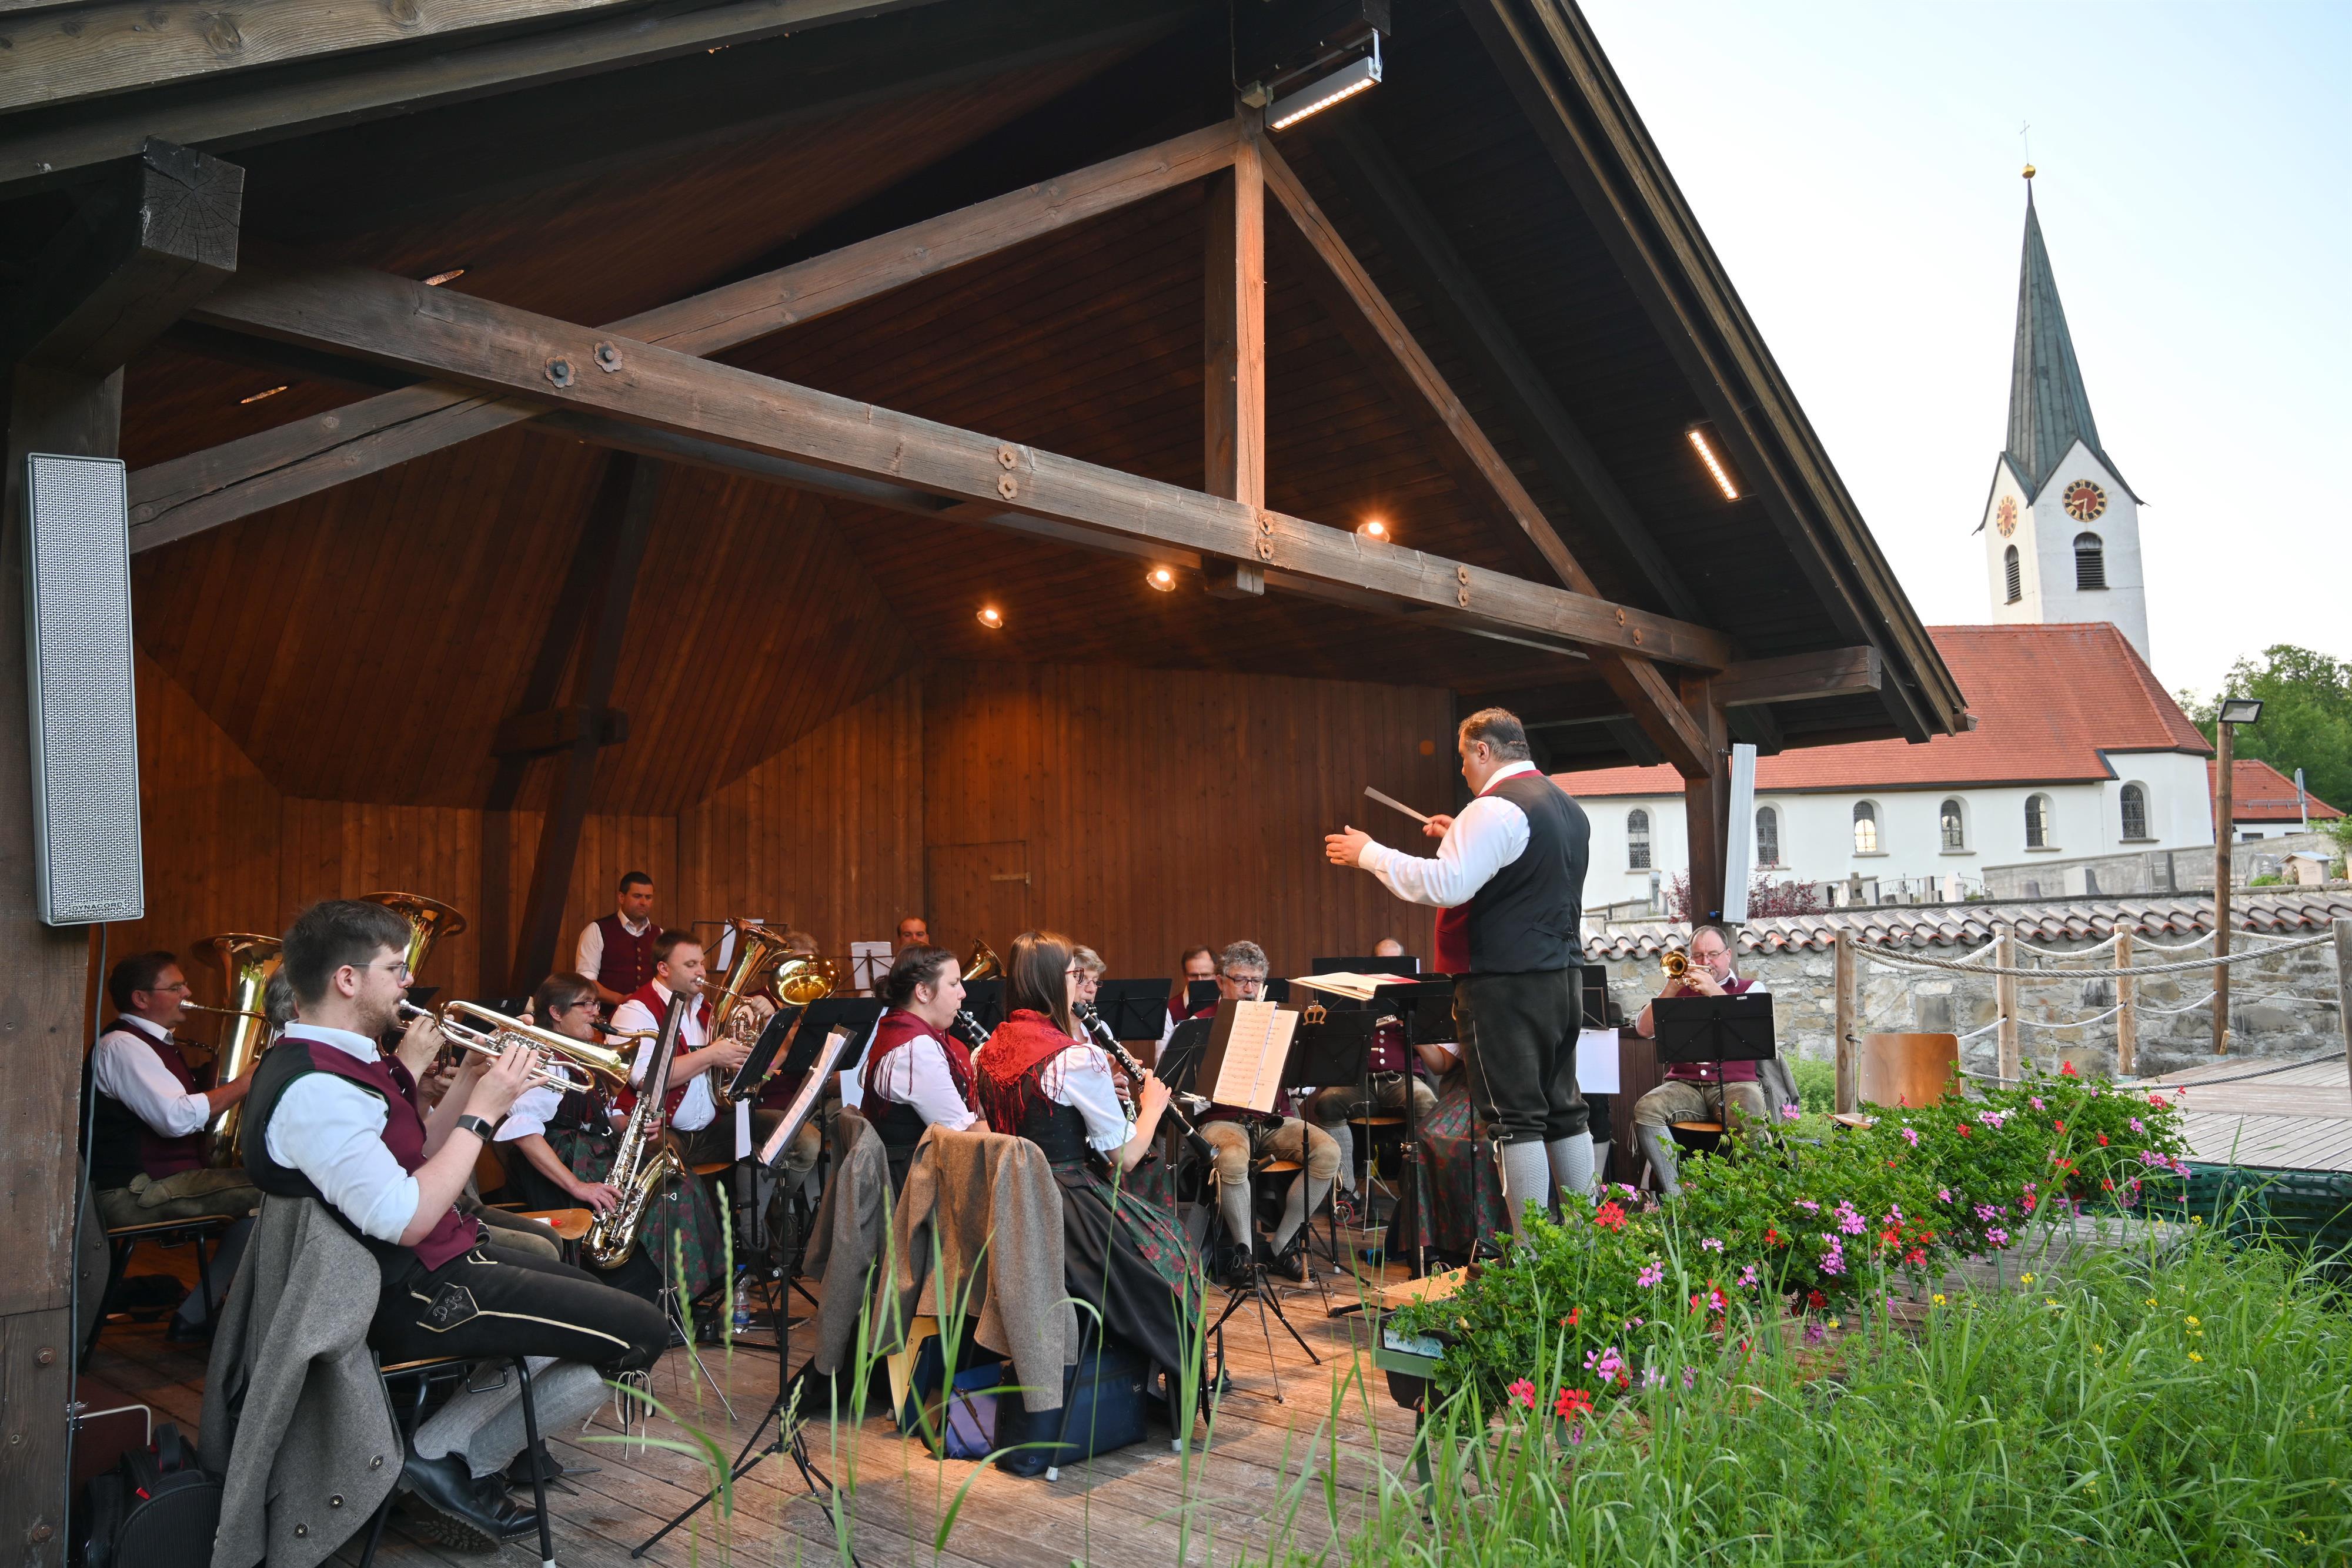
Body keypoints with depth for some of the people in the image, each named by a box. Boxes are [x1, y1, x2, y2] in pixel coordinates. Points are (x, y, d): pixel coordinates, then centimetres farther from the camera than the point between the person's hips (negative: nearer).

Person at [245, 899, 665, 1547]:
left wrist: (468, 1081, 2)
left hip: (438, 1263, 11)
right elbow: (407, 1219, -29)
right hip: (409, 1296, -10)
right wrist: (482, 1111, -20)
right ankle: (447, 1454, 0)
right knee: (641, 1331, -12)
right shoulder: (313, 1090, -24)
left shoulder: (338, 1062, 10)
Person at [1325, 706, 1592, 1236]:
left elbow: (1445, 886, -24)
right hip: (1562, 976, 9)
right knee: (1564, 1110, 14)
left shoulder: (1496, 809, -15)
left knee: (1517, 1118, -5)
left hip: (1504, 982, -9)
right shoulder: (1567, 807, 15)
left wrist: (1369, 853, -14)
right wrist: (1463, 840, 25)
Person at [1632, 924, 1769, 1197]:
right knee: (1646, 1109, -29)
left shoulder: (1750, 989, 16)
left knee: (1752, 1118, -37)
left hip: (1736, 1084, -2)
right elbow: (1644, 1030, 7)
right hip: (1685, 1084, 2)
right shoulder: (1681, 989, 20)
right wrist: (1671, 989, -4)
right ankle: (1675, 1195, -29)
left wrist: (1714, 990, -15)